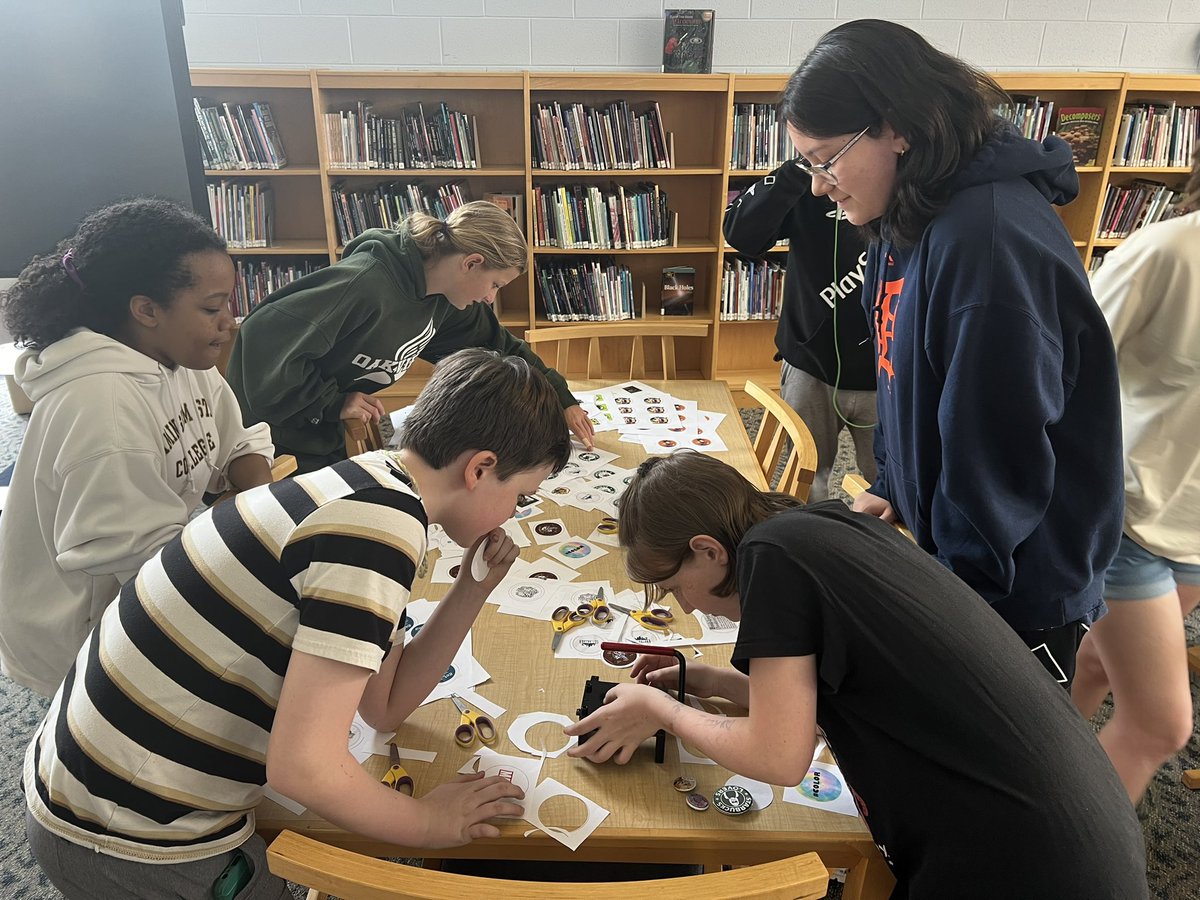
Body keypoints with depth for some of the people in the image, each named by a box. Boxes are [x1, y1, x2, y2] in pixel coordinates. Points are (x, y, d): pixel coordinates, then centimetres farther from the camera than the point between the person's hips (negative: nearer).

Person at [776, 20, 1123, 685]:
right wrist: (891, 489, 8)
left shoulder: (991, 238, -29)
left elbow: (1001, 458, -26)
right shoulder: (909, 220, 2)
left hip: (1018, 591, -8)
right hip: (937, 548, 8)